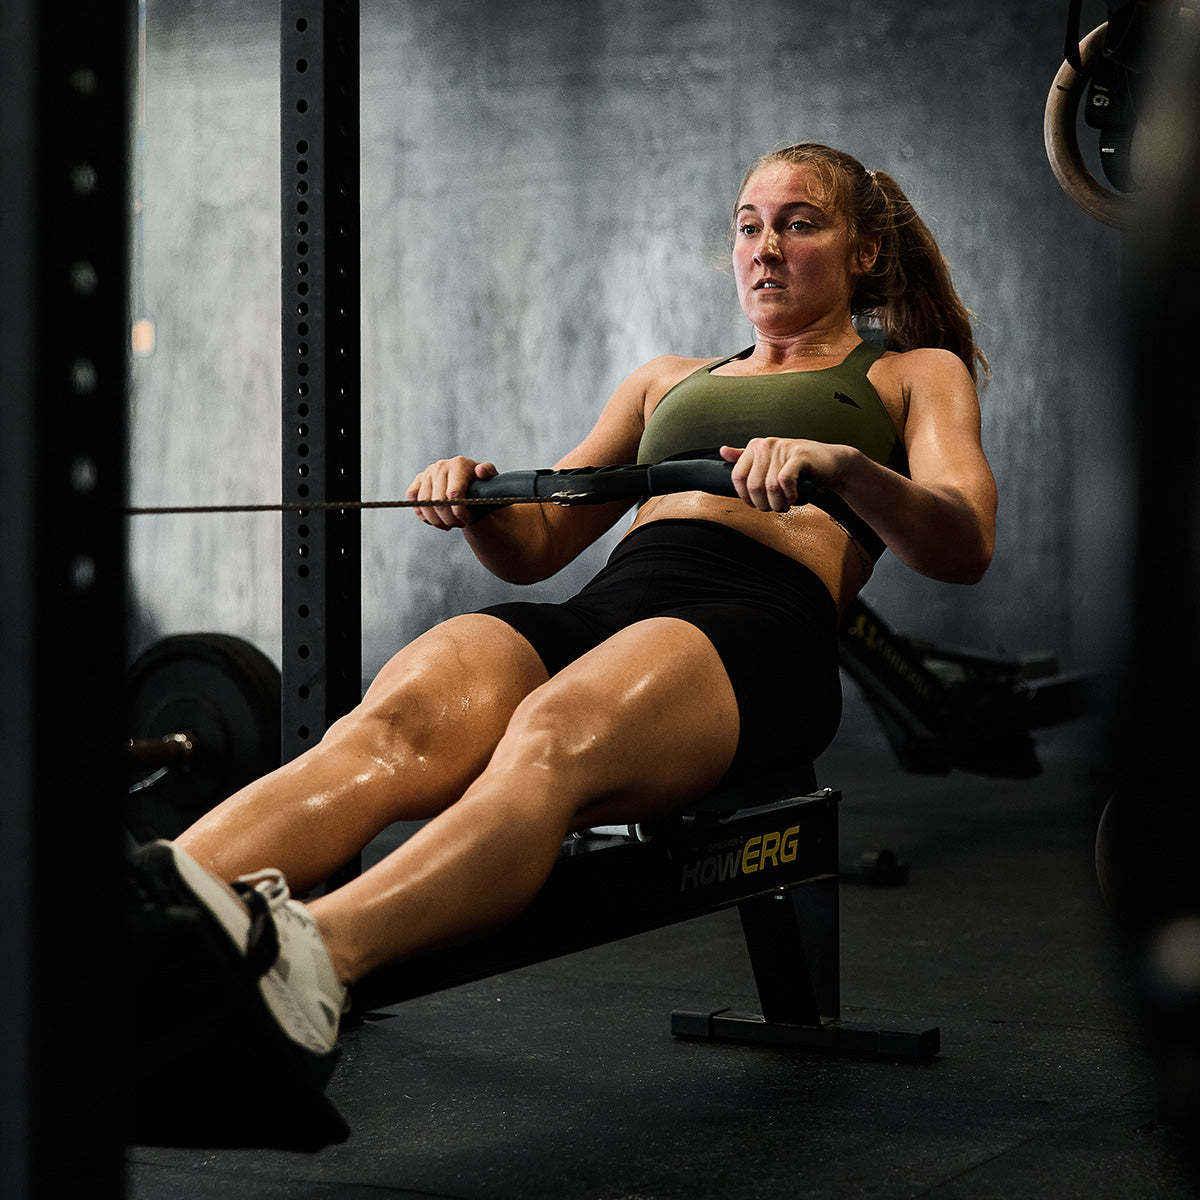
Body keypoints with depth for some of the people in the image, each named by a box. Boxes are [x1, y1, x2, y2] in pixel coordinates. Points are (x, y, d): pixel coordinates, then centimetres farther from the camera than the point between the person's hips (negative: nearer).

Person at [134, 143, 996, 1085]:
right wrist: (475, 498, 6)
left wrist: (842, 464, -17)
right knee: (385, 732, -31)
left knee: (552, 743, -40)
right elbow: (533, 547, 31)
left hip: (761, 620, -4)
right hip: (605, 607, 4)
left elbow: (965, 548, 4)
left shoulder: (917, 374, 24)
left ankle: (311, 960, -67)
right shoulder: (670, 378, 37)